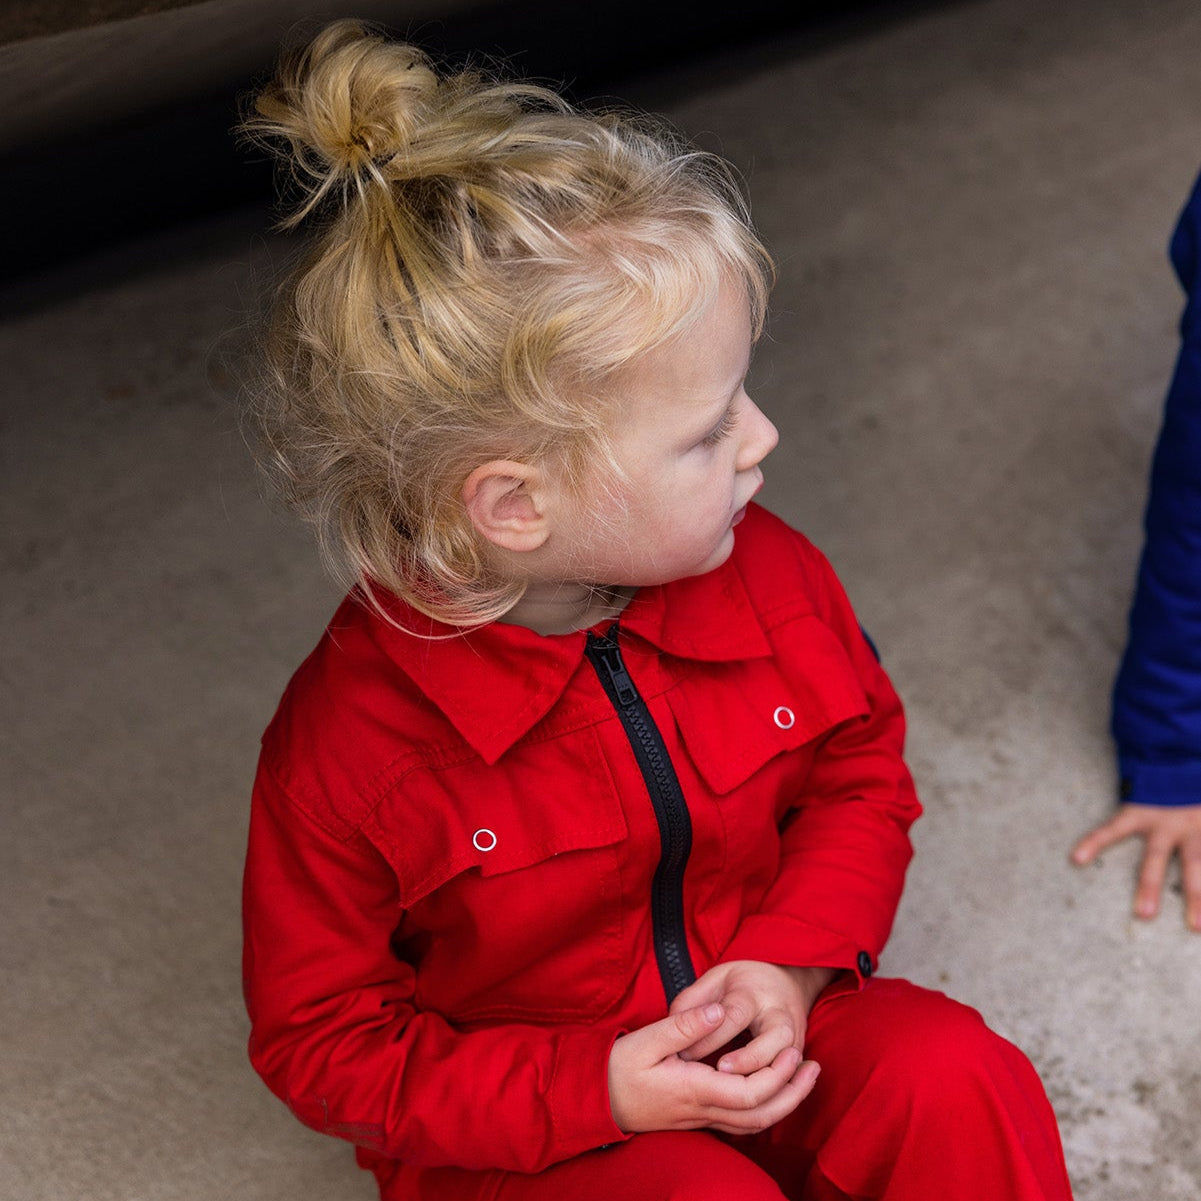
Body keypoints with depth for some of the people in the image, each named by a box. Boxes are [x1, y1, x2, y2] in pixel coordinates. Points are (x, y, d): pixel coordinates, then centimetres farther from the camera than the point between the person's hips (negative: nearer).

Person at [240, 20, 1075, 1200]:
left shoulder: (766, 575, -12)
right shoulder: (345, 746, -25)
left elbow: (860, 772, 6)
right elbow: (323, 1041, -12)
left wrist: (794, 961, -14)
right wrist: (595, 1091, -23)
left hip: (752, 1033, 4)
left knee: (955, 1077, -21)